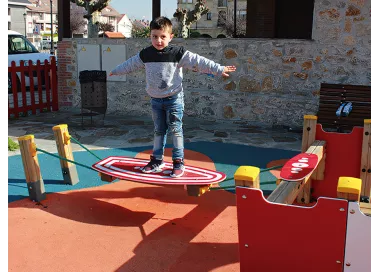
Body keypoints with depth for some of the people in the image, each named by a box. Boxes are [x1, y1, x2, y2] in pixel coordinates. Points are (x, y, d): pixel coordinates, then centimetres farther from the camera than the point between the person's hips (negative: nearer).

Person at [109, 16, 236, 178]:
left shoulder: (178, 53, -13)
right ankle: (157, 160, 24)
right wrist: (116, 71, 31)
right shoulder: (145, 55, 0)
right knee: (158, 130, 13)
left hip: (174, 98, -4)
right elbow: (131, 64, 17)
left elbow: (198, 61, -17)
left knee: (175, 129, -2)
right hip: (155, 99, 4)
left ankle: (179, 162, 6)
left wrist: (219, 69, -22)